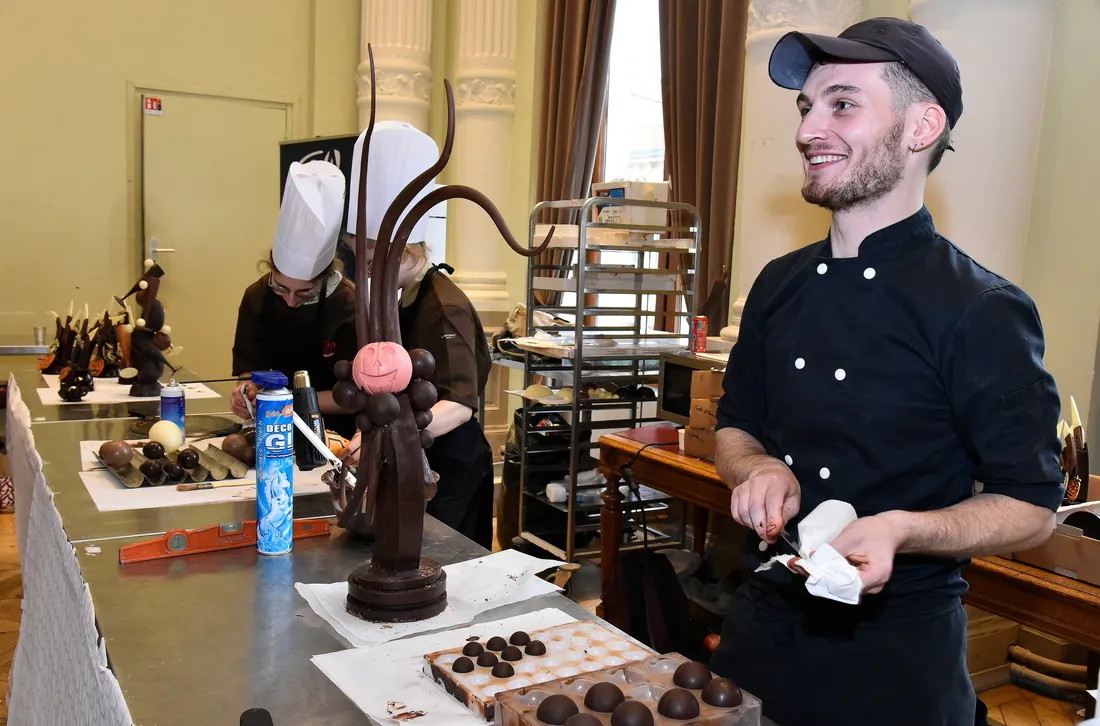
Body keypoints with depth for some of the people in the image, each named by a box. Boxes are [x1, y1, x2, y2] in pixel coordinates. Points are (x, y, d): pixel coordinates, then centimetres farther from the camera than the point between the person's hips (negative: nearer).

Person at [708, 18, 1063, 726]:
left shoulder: (984, 311, -15)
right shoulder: (780, 285, 2)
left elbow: (1031, 506, -10)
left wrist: (901, 530, -27)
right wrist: (759, 468, -10)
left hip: (897, 648, -5)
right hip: (763, 619, 6)